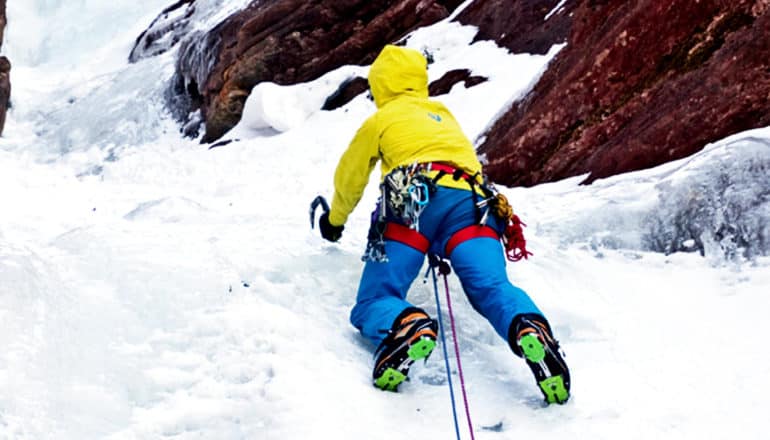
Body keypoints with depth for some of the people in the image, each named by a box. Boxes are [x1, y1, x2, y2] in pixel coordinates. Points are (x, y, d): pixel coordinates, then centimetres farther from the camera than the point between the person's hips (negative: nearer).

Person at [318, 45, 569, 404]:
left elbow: (349, 178, 38)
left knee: (374, 300, -4)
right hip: (472, 200, 3)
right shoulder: (445, 115, 39)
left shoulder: (379, 120, 27)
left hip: (413, 201, -3)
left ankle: (407, 329, -40)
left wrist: (335, 220, 57)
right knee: (493, 287, -17)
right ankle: (529, 330, -51)